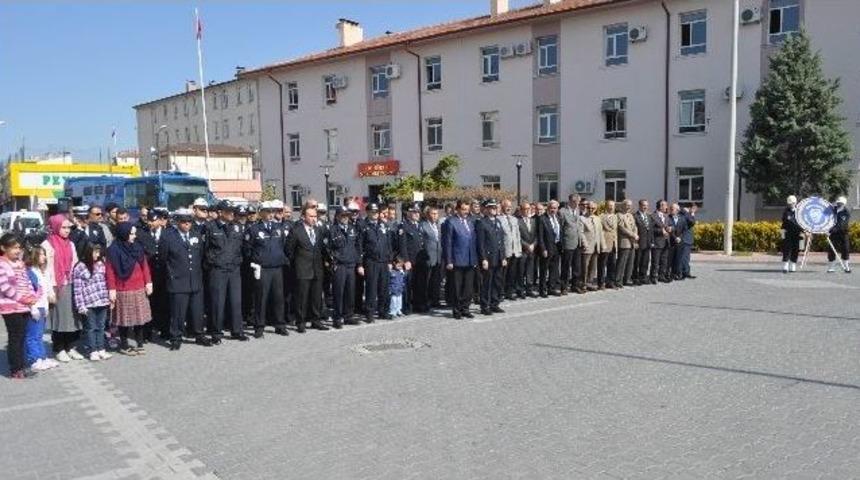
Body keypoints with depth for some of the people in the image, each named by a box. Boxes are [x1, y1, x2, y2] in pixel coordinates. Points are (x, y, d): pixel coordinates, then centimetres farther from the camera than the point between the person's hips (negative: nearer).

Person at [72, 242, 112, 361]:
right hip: (89, 304, -5)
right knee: (91, 328, 4)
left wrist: (108, 298, 11)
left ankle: (101, 349, 18)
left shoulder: (100, 264, 9)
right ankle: (92, 351, 11)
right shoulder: (79, 267, -8)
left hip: (102, 302, 5)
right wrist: (81, 306, -12)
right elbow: (77, 289, -9)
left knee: (101, 327, 11)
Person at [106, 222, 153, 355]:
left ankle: (139, 344, 16)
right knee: (125, 319, 4)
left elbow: (144, 265, 8)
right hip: (123, 290, -4)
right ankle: (124, 346, 16)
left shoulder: (137, 247, 7)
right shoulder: (114, 250, -7)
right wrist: (111, 289, -12)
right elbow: (110, 270, -9)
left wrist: (148, 282, 2)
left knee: (140, 316, 7)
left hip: (139, 289, 4)